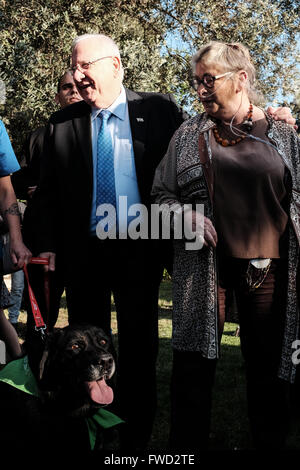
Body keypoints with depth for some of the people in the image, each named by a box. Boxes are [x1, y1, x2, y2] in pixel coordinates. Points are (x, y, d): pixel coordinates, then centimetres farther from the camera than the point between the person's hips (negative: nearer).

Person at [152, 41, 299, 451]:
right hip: (204, 262, 0)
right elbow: (162, 194, 10)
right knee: (195, 359, 3)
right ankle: (188, 444, 19)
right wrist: (186, 216, -10)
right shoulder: (188, 135, 7)